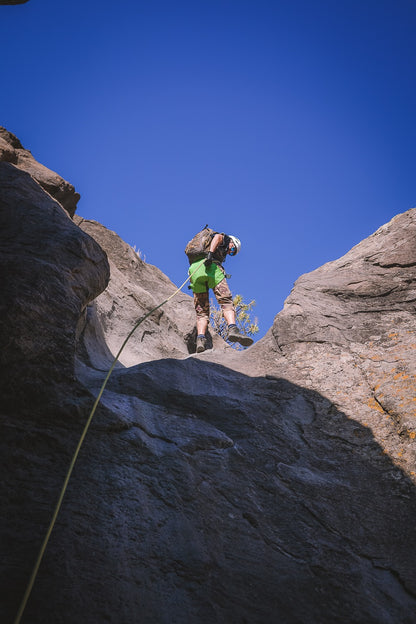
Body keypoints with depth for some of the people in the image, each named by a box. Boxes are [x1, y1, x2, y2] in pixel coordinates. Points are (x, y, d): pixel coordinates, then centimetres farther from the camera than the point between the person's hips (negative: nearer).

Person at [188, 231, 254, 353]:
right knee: (226, 300, -13)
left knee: (201, 310, 1)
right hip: (210, 266, -6)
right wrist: (211, 253, -17)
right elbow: (217, 236, -2)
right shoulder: (225, 238, 23)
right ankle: (233, 329, -33)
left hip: (194, 270, 6)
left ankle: (200, 339, -17)